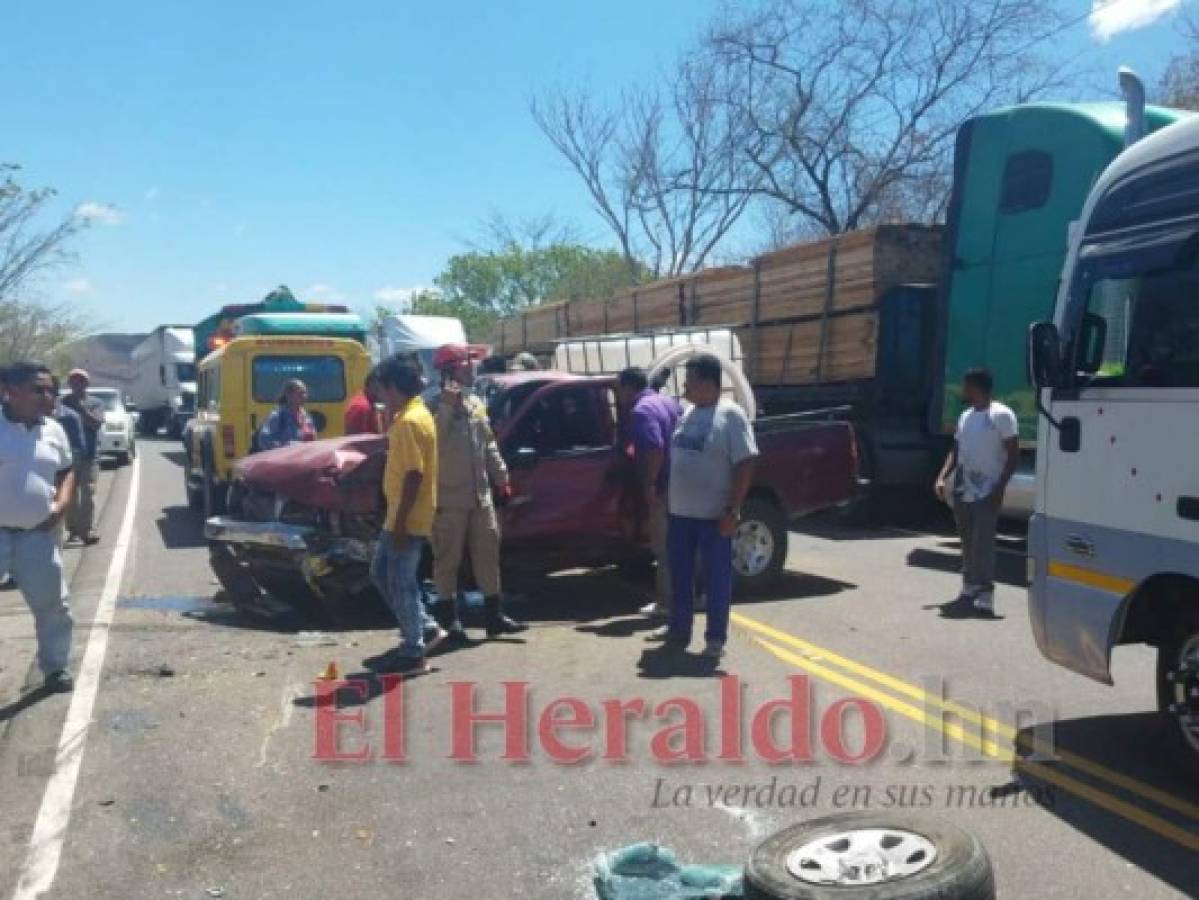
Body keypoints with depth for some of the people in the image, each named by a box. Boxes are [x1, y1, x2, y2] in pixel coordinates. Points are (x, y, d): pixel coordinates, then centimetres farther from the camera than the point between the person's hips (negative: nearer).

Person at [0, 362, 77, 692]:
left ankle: (55, 668, 29)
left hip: (37, 534, 5)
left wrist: (61, 504, 2)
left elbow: (67, 470, 19)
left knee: (53, 604, 12)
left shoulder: (53, 430, 7)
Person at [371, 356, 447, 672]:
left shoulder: (409, 421, -21)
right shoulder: (415, 413, 11)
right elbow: (394, 444, 26)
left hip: (408, 519, -10)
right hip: (401, 515, 10)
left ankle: (413, 653, 9)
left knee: (400, 582, -1)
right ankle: (425, 629, 22)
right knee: (381, 572, 18)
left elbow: (414, 474, -25)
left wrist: (400, 521, -23)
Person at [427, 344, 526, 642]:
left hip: (480, 495, 7)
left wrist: (501, 477, 16)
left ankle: (495, 616, 18)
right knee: (448, 558, 3)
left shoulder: (476, 404, 11)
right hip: (449, 497, -7)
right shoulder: (437, 407, -10)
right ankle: (449, 618, 13)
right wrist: (447, 406, -30)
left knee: (487, 553, 10)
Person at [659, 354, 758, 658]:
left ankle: (716, 638, 11)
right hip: (679, 512, 7)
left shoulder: (730, 415, -12)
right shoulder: (688, 413, 10)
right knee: (680, 575, 15)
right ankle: (679, 628, 28)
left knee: (716, 577, 3)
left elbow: (745, 464, -15)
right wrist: (665, 496, 15)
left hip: (713, 515, -7)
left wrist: (732, 510, -18)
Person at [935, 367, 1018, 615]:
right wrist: (943, 477, 5)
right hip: (962, 491, 8)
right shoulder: (965, 416, 15)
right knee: (968, 542, 14)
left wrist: (1000, 487, -18)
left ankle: (985, 594, -13)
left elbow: (1013, 455, -10)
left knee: (983, 543, -12)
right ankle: (969, 587, 24)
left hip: (987, 493, -7)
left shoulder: (1001, 415, -8)